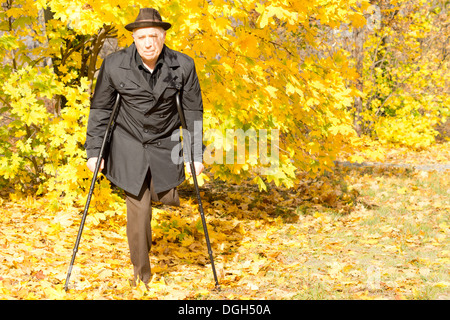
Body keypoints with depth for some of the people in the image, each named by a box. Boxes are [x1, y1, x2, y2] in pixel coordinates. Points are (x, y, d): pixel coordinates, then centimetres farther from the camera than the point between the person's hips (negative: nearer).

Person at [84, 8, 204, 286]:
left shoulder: (183, 66, -12)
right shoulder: (115, 65, -13)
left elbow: (193, 111, -3)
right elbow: (100, 109, -2)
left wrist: (196, 154, -3)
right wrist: (94, 151, -3)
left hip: (165, 144, 1)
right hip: (129, 145, -1)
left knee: (166, 198, 1)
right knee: (138, 210, -3)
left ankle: (166, 190, 41)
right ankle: (142, 273, 14)